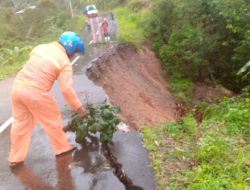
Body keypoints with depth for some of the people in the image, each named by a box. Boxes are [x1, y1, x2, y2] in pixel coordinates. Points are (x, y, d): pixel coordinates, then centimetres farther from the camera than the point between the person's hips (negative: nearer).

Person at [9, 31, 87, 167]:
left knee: (20, 123, 18)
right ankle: (62, 148, 32)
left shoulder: (41, 47, 13)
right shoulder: (65, 62, -6)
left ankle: (15, 158, 31)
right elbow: (66, 89, -12)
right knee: (53, 120, 15)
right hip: (36, 92, -6)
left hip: (18, 86, 7)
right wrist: (78, 107, -2)